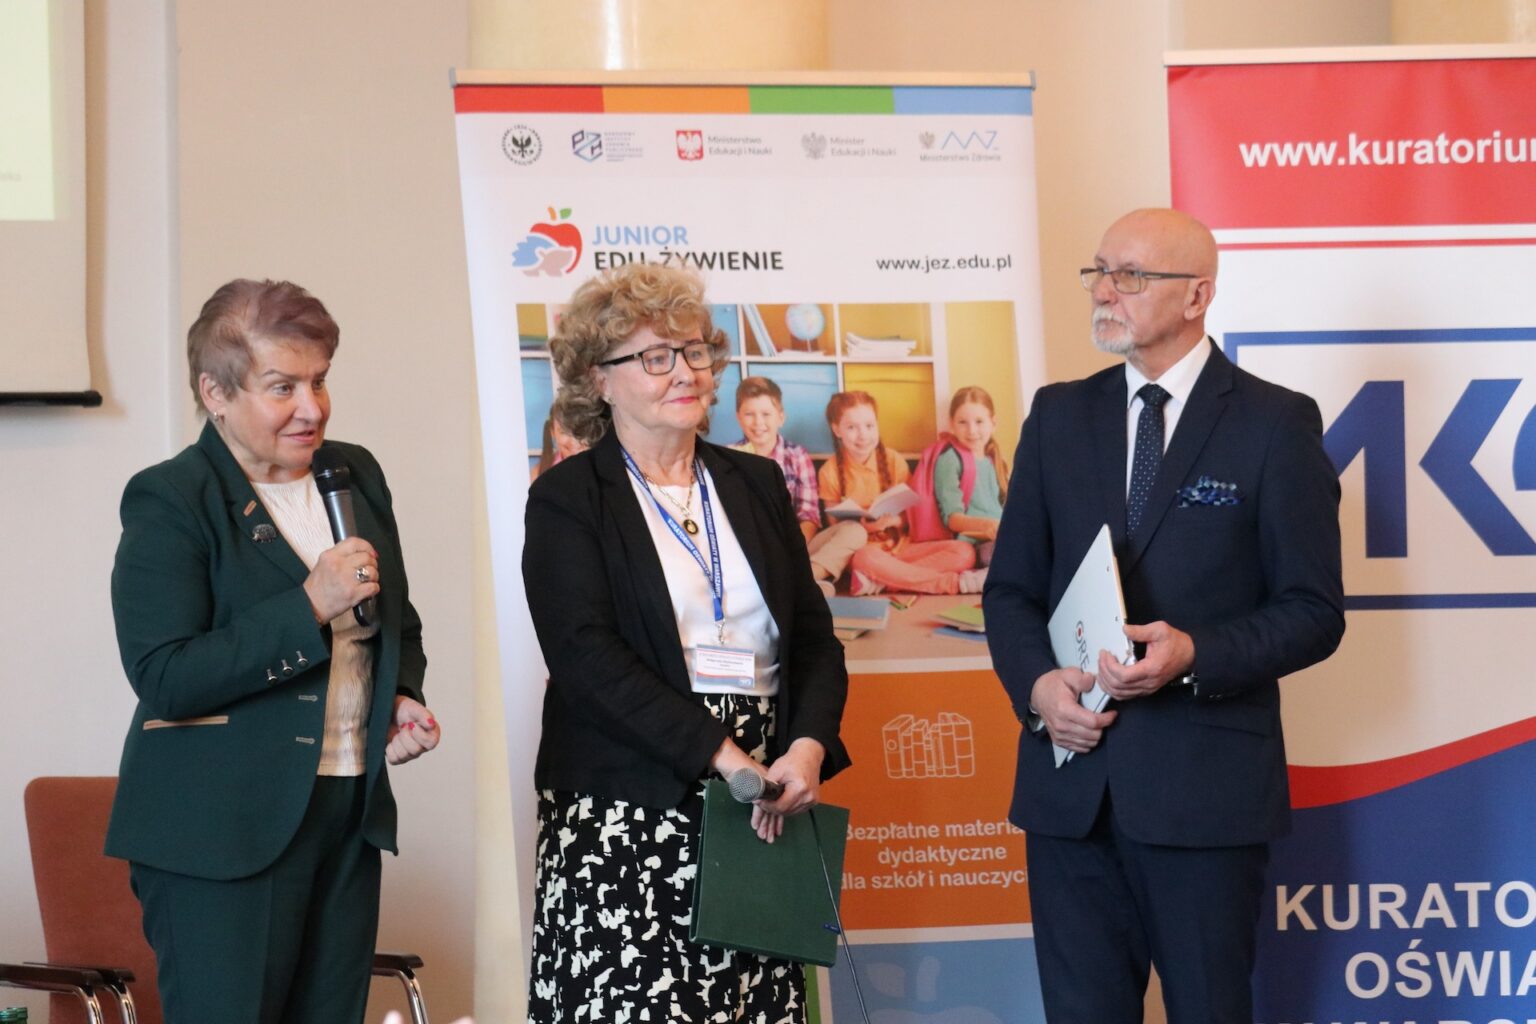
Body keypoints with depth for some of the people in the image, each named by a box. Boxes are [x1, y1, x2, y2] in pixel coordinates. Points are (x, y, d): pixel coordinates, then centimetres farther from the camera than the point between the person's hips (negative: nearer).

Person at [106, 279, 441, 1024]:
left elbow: (397, 622, 25)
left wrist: (405, 698, 4)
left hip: (350, 815, 6)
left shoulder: (356, 474, 11)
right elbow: (164, 678, -18)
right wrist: (310, 605, -22)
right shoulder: (167, 501, -10)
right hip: (222, 829, -6)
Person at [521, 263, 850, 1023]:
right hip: (625, 816, -4)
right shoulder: (567, 499, 1)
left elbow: (814, 637, 13)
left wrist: (808, 748, -7)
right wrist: (720, 755, -17)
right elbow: (588, 654, -10)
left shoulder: (756, 485, 16)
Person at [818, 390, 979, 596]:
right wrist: (863, 526, -19)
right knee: (867, 558, -42)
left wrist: (895, 521, -17)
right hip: (861, 548, -4)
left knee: (964, 551, -21)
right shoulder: (831, 472, -1)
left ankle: (879, 581, -29)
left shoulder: (894, 461, 3)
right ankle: (952, 582, -29)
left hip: (901, 546, 4)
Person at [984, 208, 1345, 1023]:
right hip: (1071, 775, 4)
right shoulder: (1059, 416, 11)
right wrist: (1037, 683, -7)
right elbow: (1010, 586, 13)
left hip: (1205, 781, -4)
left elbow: (1313, 611, -4)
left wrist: (1195, 655, -20)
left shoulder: (1275, 424, -2)